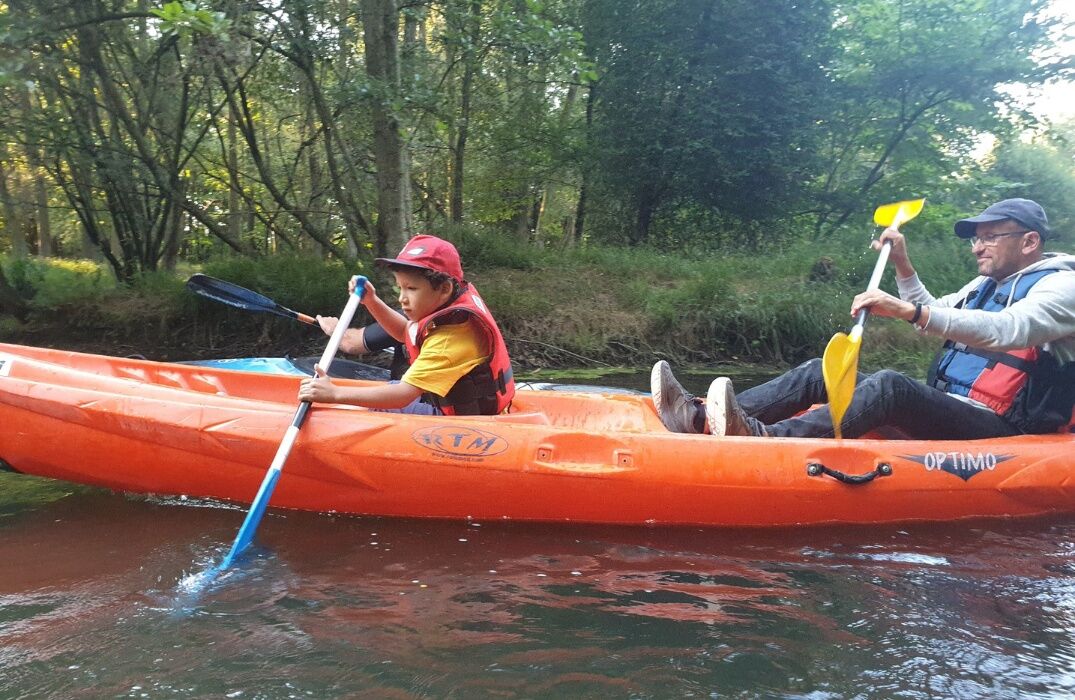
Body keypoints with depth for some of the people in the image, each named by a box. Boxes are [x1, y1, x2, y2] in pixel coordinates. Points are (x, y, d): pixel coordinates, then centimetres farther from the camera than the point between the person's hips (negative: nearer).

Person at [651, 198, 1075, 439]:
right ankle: (699, 418, -22)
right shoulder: (985, 285, 23)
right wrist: (902, 264, 22)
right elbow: (934, 315, 39)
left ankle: (766, 439, -57)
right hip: (943, 413, 8)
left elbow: (1008, 330, -25)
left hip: (995, 432, -8)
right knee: (818, 374, -7)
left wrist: (908, 311, -37)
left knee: (889, 385, -37)